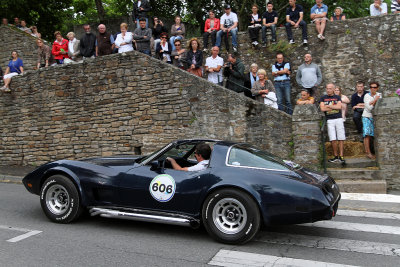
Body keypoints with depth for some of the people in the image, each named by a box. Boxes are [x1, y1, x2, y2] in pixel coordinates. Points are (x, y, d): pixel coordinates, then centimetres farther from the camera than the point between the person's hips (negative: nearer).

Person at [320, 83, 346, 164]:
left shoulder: (337, 97, 12)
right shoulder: (323, 98, 9)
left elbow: (339, 107, -5)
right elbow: (322, 109, -5)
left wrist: (328, 106, -5)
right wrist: (334, 107, -2)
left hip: (339, 119, 1)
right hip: (330, 120, -1)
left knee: (341, 139, -3)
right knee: (333, 139, -5)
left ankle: (341, 156, 0)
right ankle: (335, 156, 7)